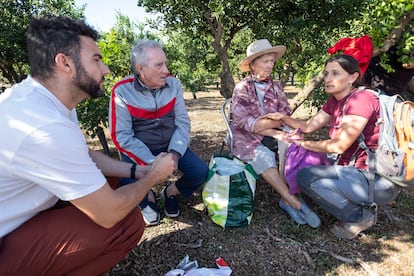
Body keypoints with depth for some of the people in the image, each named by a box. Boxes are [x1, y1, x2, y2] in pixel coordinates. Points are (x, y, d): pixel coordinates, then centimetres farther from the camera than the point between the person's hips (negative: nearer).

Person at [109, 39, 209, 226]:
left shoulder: (173, 84, -4)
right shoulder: (122, 91, -15)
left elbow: (183, 123, -6)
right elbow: (121, 136, -17)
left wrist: (175, 153, -21)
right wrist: (152, 162, -24)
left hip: (170, 146, 3)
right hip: (138, 151, -3)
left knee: (200, 172, -13)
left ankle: (170, 192, 19)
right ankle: (148, 199, 13)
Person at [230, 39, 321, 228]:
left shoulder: (275, 87, 10)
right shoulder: (242, 88, -4)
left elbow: (286, 115, 3)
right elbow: (244, 123, -16)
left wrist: (270, 121, -19)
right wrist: (275, 133, -24)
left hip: (270, 136, 4)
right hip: (245, 138, -4)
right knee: (264, 156, -32)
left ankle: (286, 199, -20)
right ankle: (294, 202, -23)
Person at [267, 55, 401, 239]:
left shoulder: (361, 99, -19)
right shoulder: (334, 101, 8)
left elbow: (339, 145, -22)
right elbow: (308, 127, 7)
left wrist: (304, 143, -10)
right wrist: (283, 117, -8)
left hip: (379, 181, -9)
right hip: (357, 170, 9)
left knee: (306, 177, -20)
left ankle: (359, 216, -1)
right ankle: (357, 204, 10)